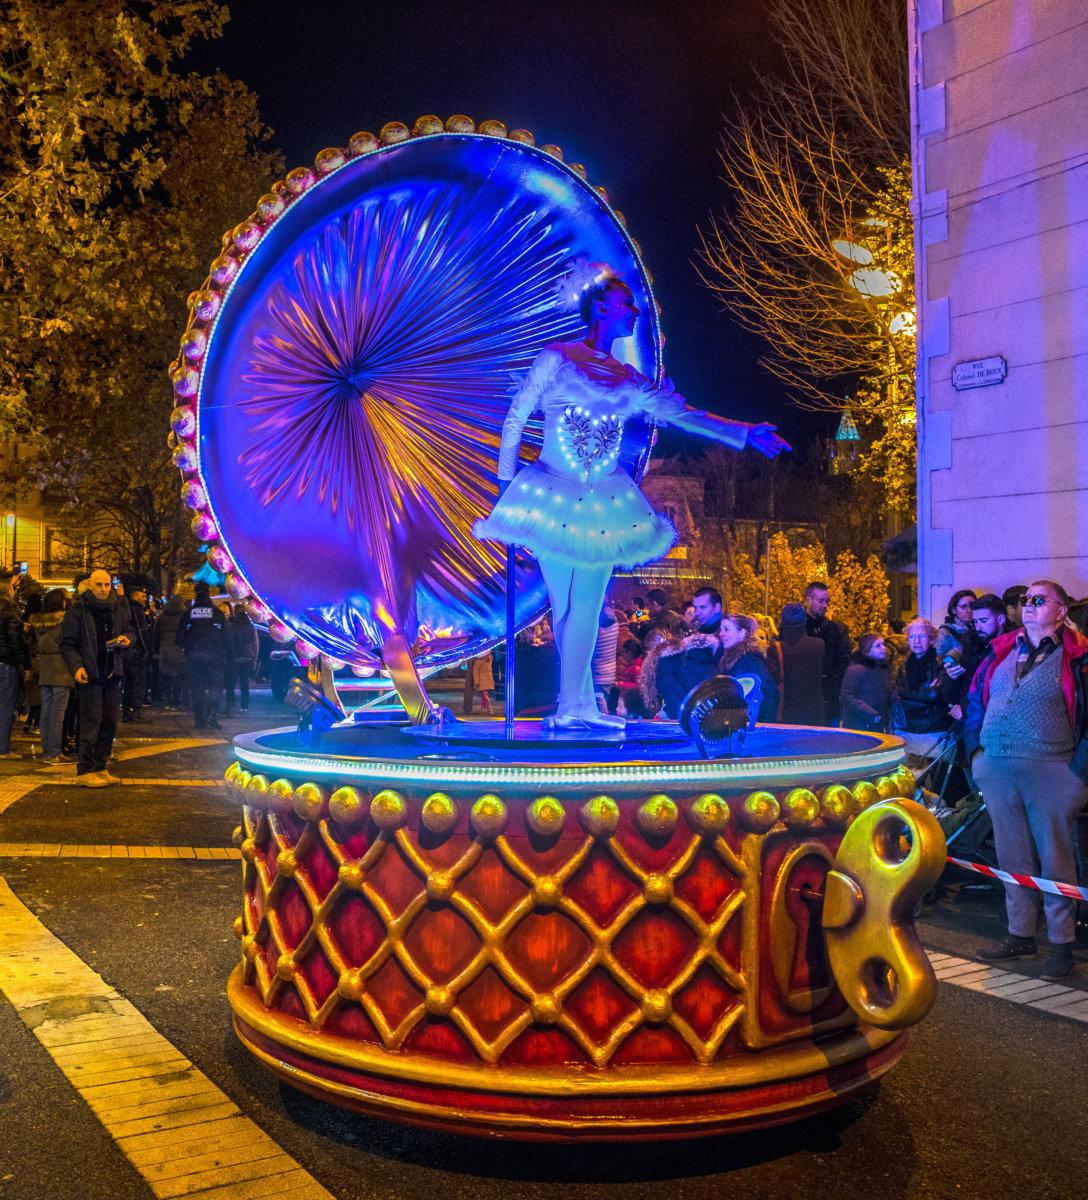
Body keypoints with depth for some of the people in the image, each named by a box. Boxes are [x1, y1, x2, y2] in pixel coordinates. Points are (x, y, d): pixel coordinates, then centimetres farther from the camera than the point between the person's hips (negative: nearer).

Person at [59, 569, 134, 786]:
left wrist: (127, 639, -3)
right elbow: (67, 644, -6)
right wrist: (76, 666, -20)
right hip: (89, 674, -6)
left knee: (110, 721, 8)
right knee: (92, 721, -9)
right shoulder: (78, 610, -6)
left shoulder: (120, 607, 7)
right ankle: (84, 771, -2)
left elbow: (128, 629, 21)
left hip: (113, 673, 6)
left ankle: (100, 768, 19)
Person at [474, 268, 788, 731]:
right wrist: (506, 486, -3)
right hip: (552, 498, -4)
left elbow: (682, 415, 12)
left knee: (586, 608, 0)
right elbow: (515, 420, -1)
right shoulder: (556, 359, -1)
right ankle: (576, 704, 9)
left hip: (602, 505, 4)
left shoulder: (630, 381, 13)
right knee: (566, 607, -1)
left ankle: (573, 705, 7)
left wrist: (746, 433, 6)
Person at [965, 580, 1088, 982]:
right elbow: (976, 697, 17)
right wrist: (975, 749, 10)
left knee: (1053, 858, 3)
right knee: (1012, 857, 13)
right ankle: (1020, 935, 25)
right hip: (996, 769, 5)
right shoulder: (1002, 649, 11)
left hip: (1050, 772, -5)